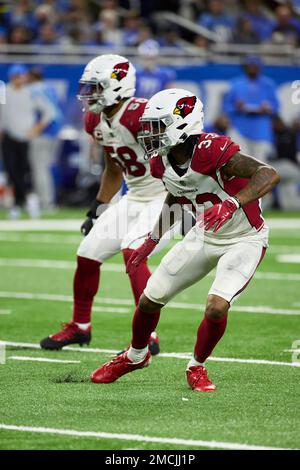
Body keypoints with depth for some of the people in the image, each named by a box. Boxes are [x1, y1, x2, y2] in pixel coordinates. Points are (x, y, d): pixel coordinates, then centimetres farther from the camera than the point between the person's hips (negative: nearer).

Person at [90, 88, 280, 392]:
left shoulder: (211, 151, -33)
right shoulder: (163, 162, -9)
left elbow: (269, 174, -42)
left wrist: (232, 204, -54)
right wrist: (152, 241, 14)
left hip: (244, 239, -7)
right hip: (205, 236, 7)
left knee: (216, 307, -24)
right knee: (149, 300, 8)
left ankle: (197, 367, 5)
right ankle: (135, 356, 37)